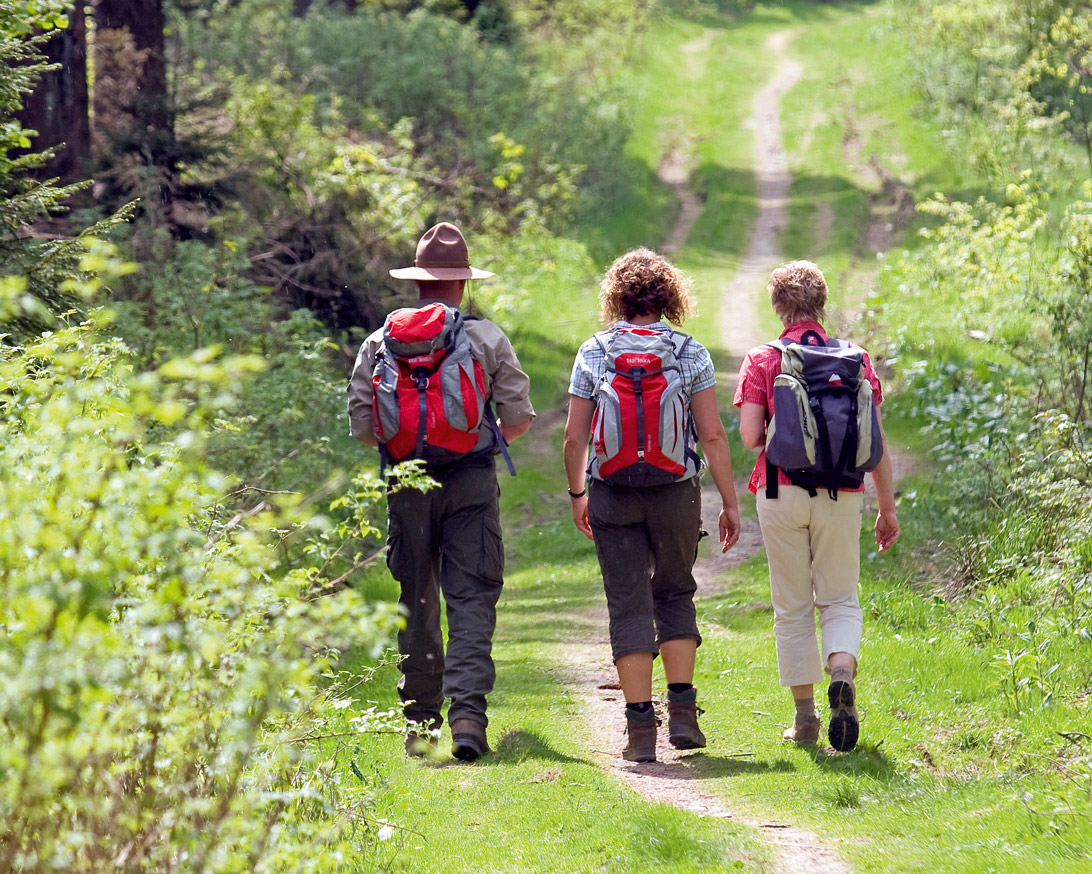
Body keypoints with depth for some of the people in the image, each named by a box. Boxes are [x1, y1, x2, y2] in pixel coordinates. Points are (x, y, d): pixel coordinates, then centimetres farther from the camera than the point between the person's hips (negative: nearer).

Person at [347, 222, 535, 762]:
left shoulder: (380, 342, 1)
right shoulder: (488, 339, -1)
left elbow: (362, 425, 0)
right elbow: (519, 418, 0)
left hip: (408, 483, 2)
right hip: (472, 480, -1)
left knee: (417, 601, 11)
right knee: (472, 599, -3)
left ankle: (419, 722, 15)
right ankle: (467, 713, -18)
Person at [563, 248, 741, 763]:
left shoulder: (593, 354, 0)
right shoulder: (690, 354, -1)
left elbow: (574, 438, 0)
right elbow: (713, 436, -4)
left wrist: (577, 494, 14)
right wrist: (729, 502, 2)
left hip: (612, 496, 0)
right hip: (676, 492, 0)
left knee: (629, 604, 4)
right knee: (675, 594, 18)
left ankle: (640, 727, 0)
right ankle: (682, 712, 9)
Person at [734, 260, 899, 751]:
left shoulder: (762, 362, -2)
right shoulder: (855, 360, 3)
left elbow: (750, 436, -9)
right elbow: (875, 443, 2)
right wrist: (887, 507, 9)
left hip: (781, 492, -1)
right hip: (841, 494, 1)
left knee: (792, 608, 9)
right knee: (840, 601, 10)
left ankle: (805, 717, 11)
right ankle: (842, 675, -20)